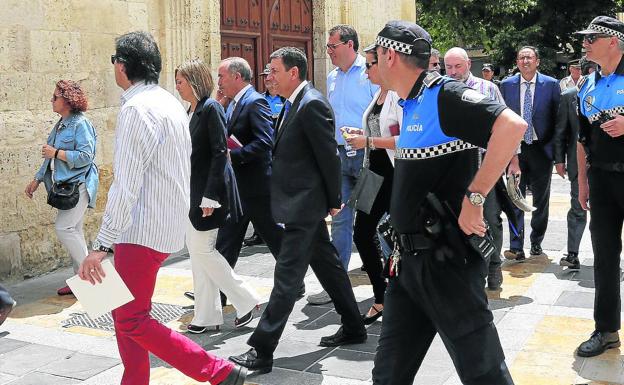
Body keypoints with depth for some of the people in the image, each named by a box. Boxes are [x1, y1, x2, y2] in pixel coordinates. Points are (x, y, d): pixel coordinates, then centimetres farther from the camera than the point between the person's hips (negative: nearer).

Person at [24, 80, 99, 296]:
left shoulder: (81, 124, -13)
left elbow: (85, 156, -21)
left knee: (64, 228, -14)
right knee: (73, 231, 11)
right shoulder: (60, 125, 15)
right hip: (65, 185, 9)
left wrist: (56, 152, -16)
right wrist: (37, 180, 20)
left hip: (78, 185, -9)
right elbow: (50, 158, 21)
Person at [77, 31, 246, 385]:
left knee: (132, 320, -5)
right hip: (169, 223, 10)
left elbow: (126, 186, -21)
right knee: (126, 313, 16)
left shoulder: (137, 108, -16)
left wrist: (102, 244, -20)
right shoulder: (170, 103, 13)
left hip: (144, 229, -10)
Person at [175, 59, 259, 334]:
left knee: (203, 249, -5)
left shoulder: (211, 108, -13)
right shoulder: (192, 110, 12)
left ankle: (246, 300, 10)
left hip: (209, 189, -9)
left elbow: (220, 153, -18)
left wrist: (209, 196, -21)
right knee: (196, 249, 10)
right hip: (193, 190, 9)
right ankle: (206, 316, 19)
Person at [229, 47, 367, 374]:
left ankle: (261, 350, -1)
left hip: (304, 204, -10)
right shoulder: (294, 104, 12)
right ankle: (353, 328, 30)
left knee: (287, 275, -6)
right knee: (326, 264, 17)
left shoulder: (312, 105, -17)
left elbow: (329, 156, -16)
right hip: (301, 202, 10)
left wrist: (334, 201, -11)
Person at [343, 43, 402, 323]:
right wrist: (361, 139, 8)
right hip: (376, 174, 9)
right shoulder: (378, 94, 14)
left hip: (396, 176, -9)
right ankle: (381, 298, 18)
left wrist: (369, 141, -18)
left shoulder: (400, 94, -14)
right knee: (362, 233, 6)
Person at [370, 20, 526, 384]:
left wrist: (474, 196, -26)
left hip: (446, 259, -9)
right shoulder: (411, 105, 15)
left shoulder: (444, 95, -13)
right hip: (410, 260, 9)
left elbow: (513, 125, -28)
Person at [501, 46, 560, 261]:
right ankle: (516, 248, -4)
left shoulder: (551, 84, -1)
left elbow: (557, 118, 1)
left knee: (541, 200, 11)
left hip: (541, 149, 0)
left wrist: (556, 149, -3)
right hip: (514, 148, 0)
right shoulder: (506, 85, 3)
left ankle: (536, 242, 26)